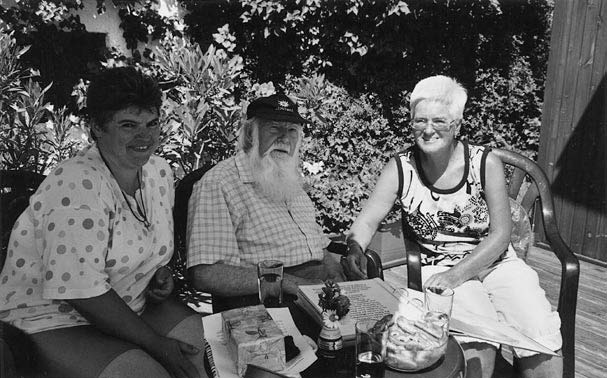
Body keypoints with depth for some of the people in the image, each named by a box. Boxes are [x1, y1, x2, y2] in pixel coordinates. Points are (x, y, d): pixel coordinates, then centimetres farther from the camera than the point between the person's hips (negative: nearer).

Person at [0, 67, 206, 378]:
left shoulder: (159, 171, 0)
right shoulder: (78, 187, -25)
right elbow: (81, 291, -27)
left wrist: (160, 270, -5)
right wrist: (156, 344, -21)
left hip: (127, 306, 7)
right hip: (52, 320, -7)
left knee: (198, 334, -12)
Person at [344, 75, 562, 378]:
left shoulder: (486, 163, -9)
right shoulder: (400, 169, -7)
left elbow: (500, 234, -8)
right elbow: (367, 221, -5)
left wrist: (456, 274, -19)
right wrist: (355, 248, -28)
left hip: (496, 262, 1)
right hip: (440, 269, -1)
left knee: (539, 329, -20)